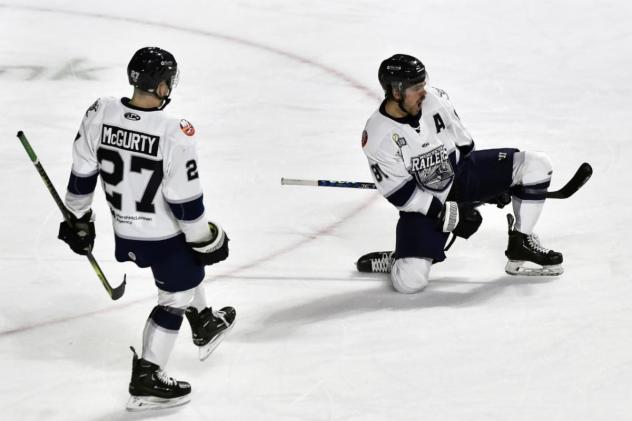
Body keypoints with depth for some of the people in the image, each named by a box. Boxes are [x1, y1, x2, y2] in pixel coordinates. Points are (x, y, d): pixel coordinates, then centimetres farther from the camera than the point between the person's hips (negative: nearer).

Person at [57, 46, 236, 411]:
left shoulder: (100, 114, -14)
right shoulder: (174, 135, -29)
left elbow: (82, 175, -3)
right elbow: (186, 202, -21)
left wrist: (79, 221, 12)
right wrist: (207, 241, -6)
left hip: (124, 232, 7)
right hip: (165, 236, -7)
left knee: (187, 272, 31)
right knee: (176, 298, 13)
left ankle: (205, 326, 52)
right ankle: (147, 379, 14)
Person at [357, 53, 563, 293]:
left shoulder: (435, 99, -12)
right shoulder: (377, 137, -23)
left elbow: (462, 143, 5)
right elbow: (400, 193, -19)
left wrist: (492, 182, 10)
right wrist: (447, 215, -21)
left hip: (458, 172, 5)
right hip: (423, 202, -5)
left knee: (535, 165, -11)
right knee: (410, 281, -24)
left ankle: (521, 247, 1)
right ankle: (397, 261, 13)